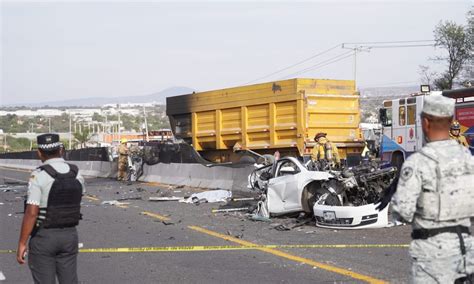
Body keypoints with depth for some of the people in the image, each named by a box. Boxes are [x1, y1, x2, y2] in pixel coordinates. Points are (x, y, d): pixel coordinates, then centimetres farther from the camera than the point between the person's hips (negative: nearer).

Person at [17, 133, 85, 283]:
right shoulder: (76, 174, 0)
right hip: (69, 236, 5)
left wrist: (22, 243, -15)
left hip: (43, 237, -4)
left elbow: (31, 213, -21)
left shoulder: (38, 176, -17)